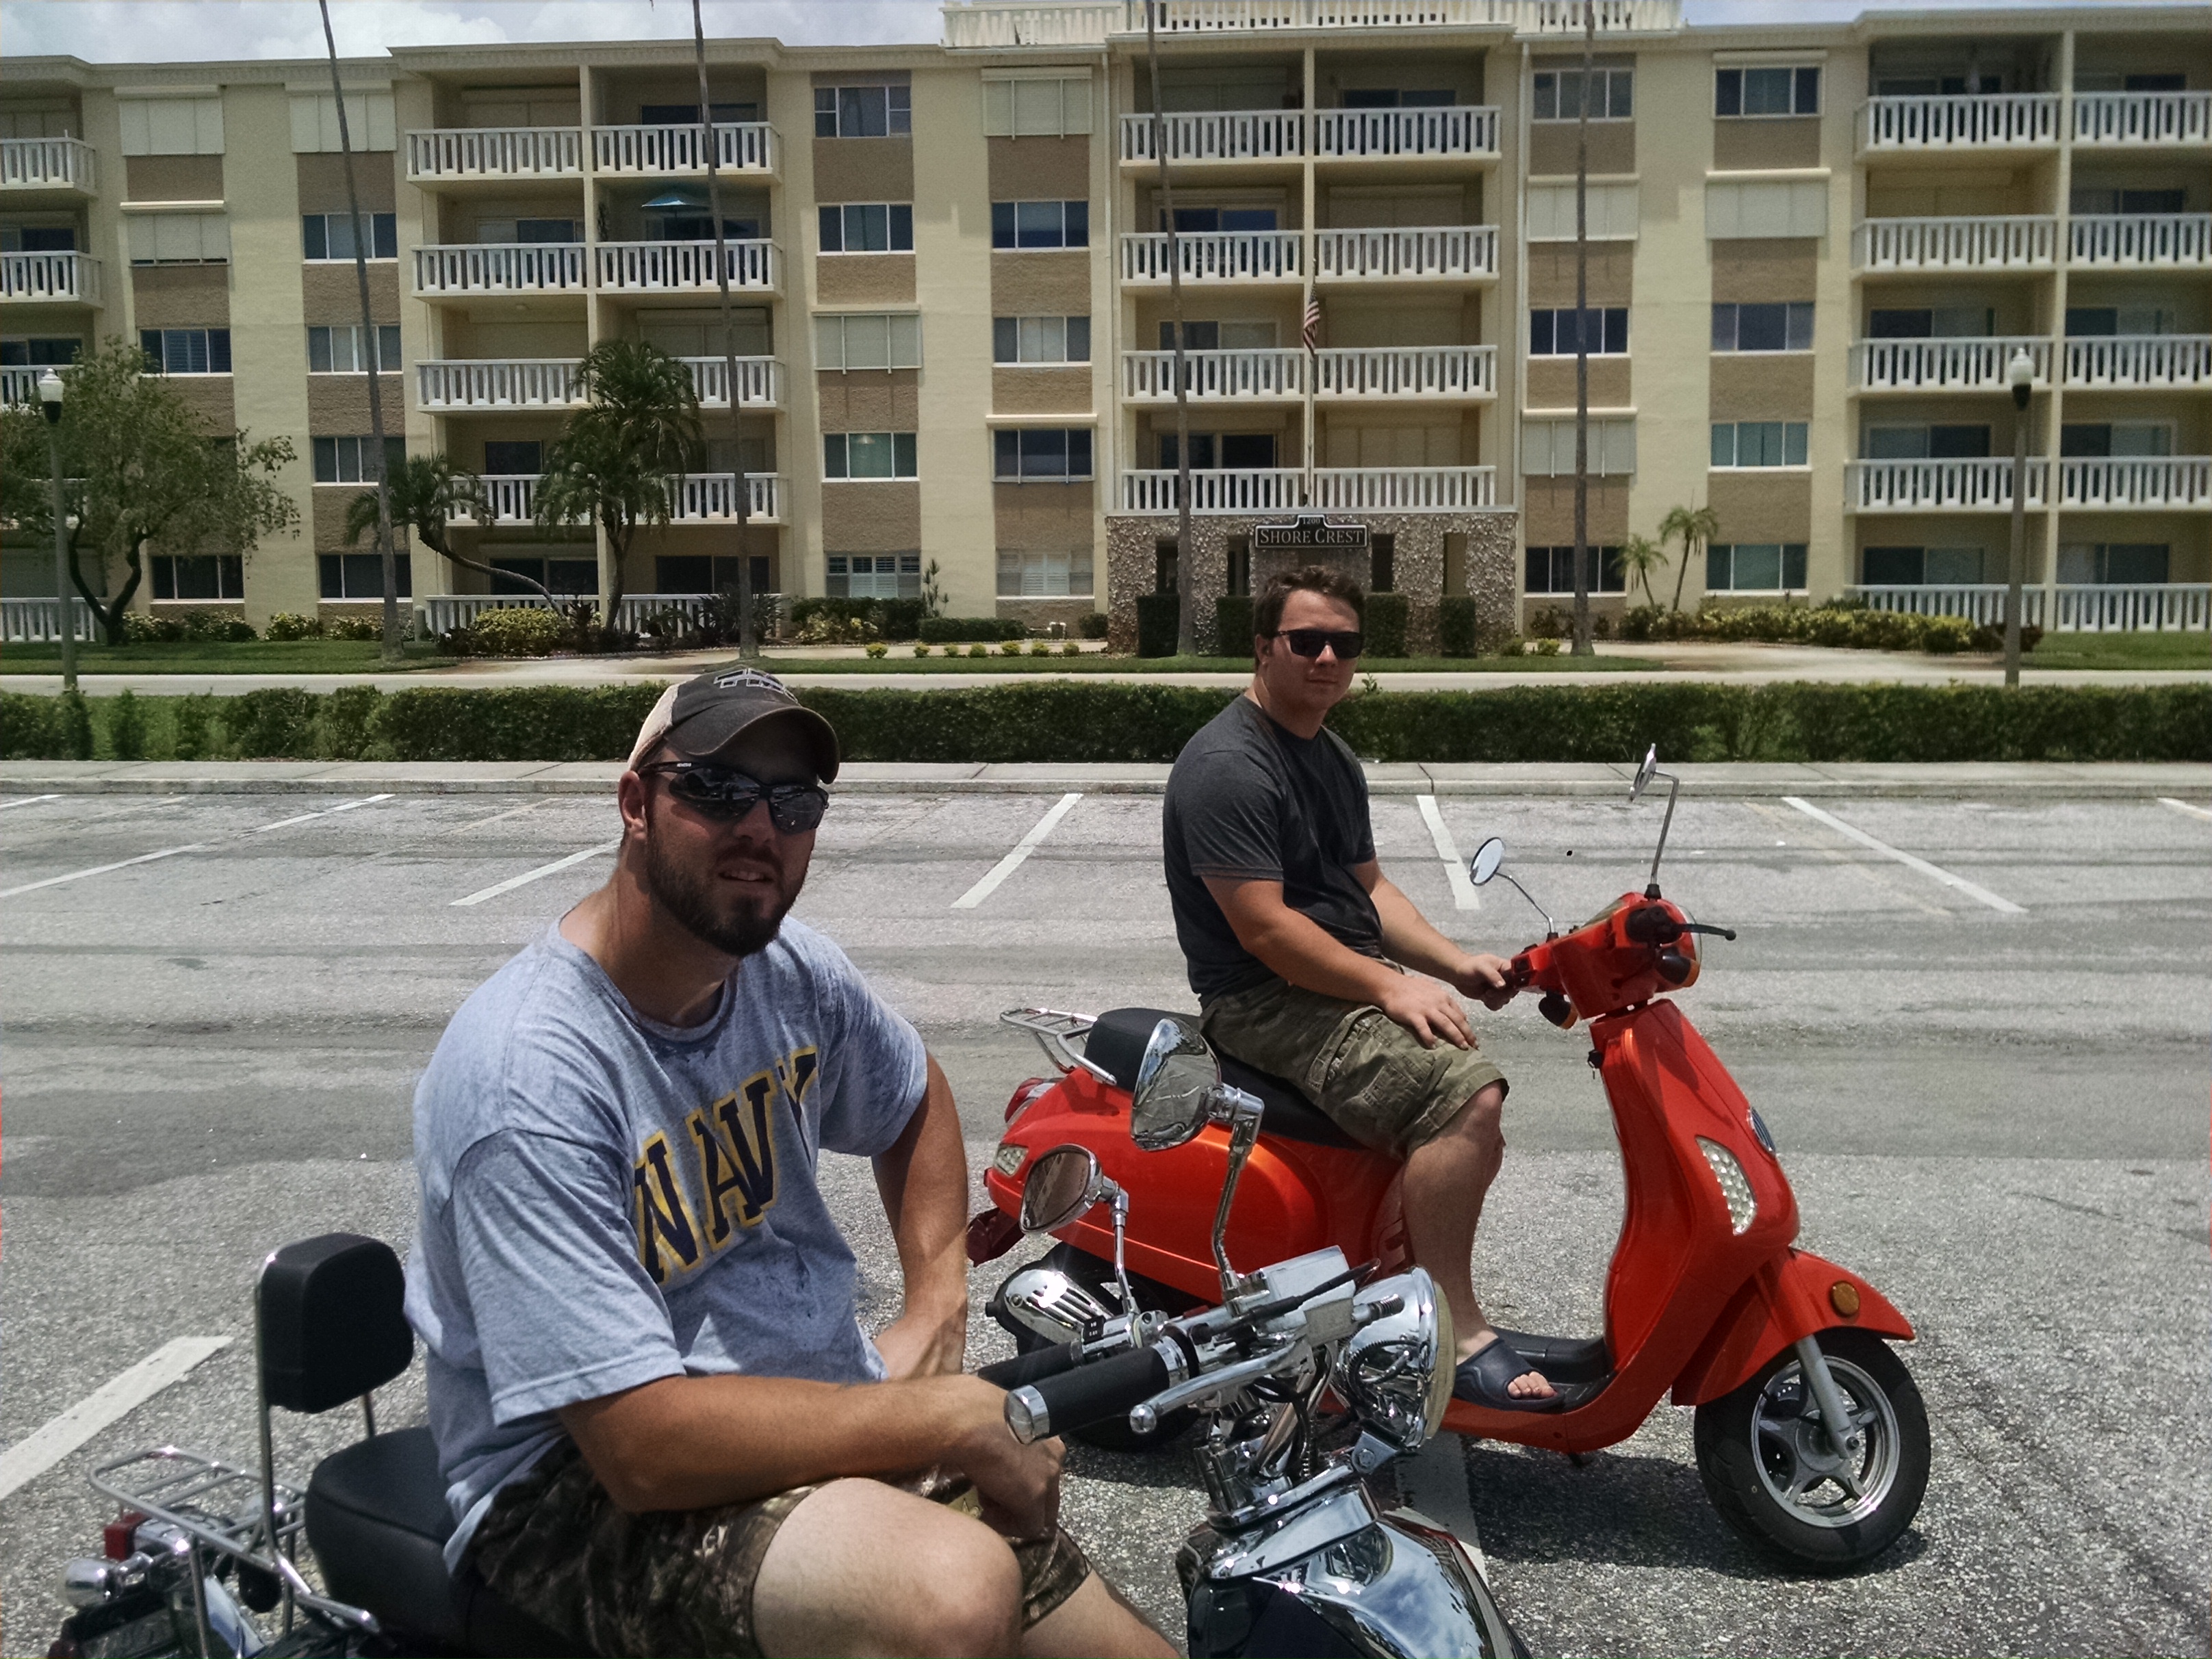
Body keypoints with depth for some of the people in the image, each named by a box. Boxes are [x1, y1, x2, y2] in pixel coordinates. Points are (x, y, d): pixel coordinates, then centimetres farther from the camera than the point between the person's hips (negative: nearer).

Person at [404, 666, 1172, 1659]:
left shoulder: (792, 972, -1)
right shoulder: (531, 1074, -24)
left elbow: (914, 1101, 21)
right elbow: (641, 1443, -26)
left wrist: (936, 1315, 6)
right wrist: (960, 1418, -21)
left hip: (821, 1412, 7)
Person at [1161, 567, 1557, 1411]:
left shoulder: (1331, 758, 16)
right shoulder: (1227, 767, -17)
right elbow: (1264, 929, -23)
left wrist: (1454, 963, 4)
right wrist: (1389, 987, -22)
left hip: (1354, 980, 11)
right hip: (1267, 1003, -11)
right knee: (1465, 1095, -27)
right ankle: (1456, 1336, -18)